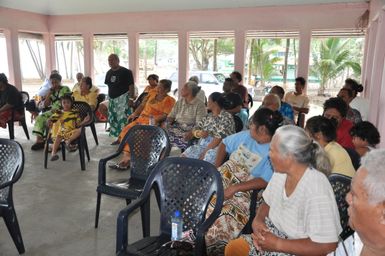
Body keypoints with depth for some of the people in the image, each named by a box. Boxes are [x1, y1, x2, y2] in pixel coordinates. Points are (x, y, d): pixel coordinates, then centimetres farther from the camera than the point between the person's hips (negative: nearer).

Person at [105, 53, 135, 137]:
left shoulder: (125, 72, -8)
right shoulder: (109, 73, 13)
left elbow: (131, 86, -12)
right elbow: (109, 86, 17)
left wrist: (131, 98, -18)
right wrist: (109, 98, 14)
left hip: (122, 98, -7)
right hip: (112, 99, 7)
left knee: (123, 119, -13)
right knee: (113, 119, 7)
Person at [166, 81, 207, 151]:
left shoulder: (200, 105, -2)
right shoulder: (179, 102, 19)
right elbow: (171, 116, 17)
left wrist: (192, 132, -30)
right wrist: (167, 123, -7)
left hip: (190, 129, -5)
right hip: (177, 127, 5)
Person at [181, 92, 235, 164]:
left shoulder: (226, 117, -7)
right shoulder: (208, 116, 15)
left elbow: (220, 138, -16)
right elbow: (194, 130, 14)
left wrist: (205, 152, -18)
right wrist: (199, 133, -10)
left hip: (219, 147, -6)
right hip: (202, 145, 6)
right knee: (184, 156, -15)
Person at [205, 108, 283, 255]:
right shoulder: (245, 135, 7)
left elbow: (265, 181, -17)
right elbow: (224, 145, 20)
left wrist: (235, 188, -22)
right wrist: (216, 168, 8)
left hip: (243, 191, -5)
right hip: (223, 176, 5)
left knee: (226, 219, -30)